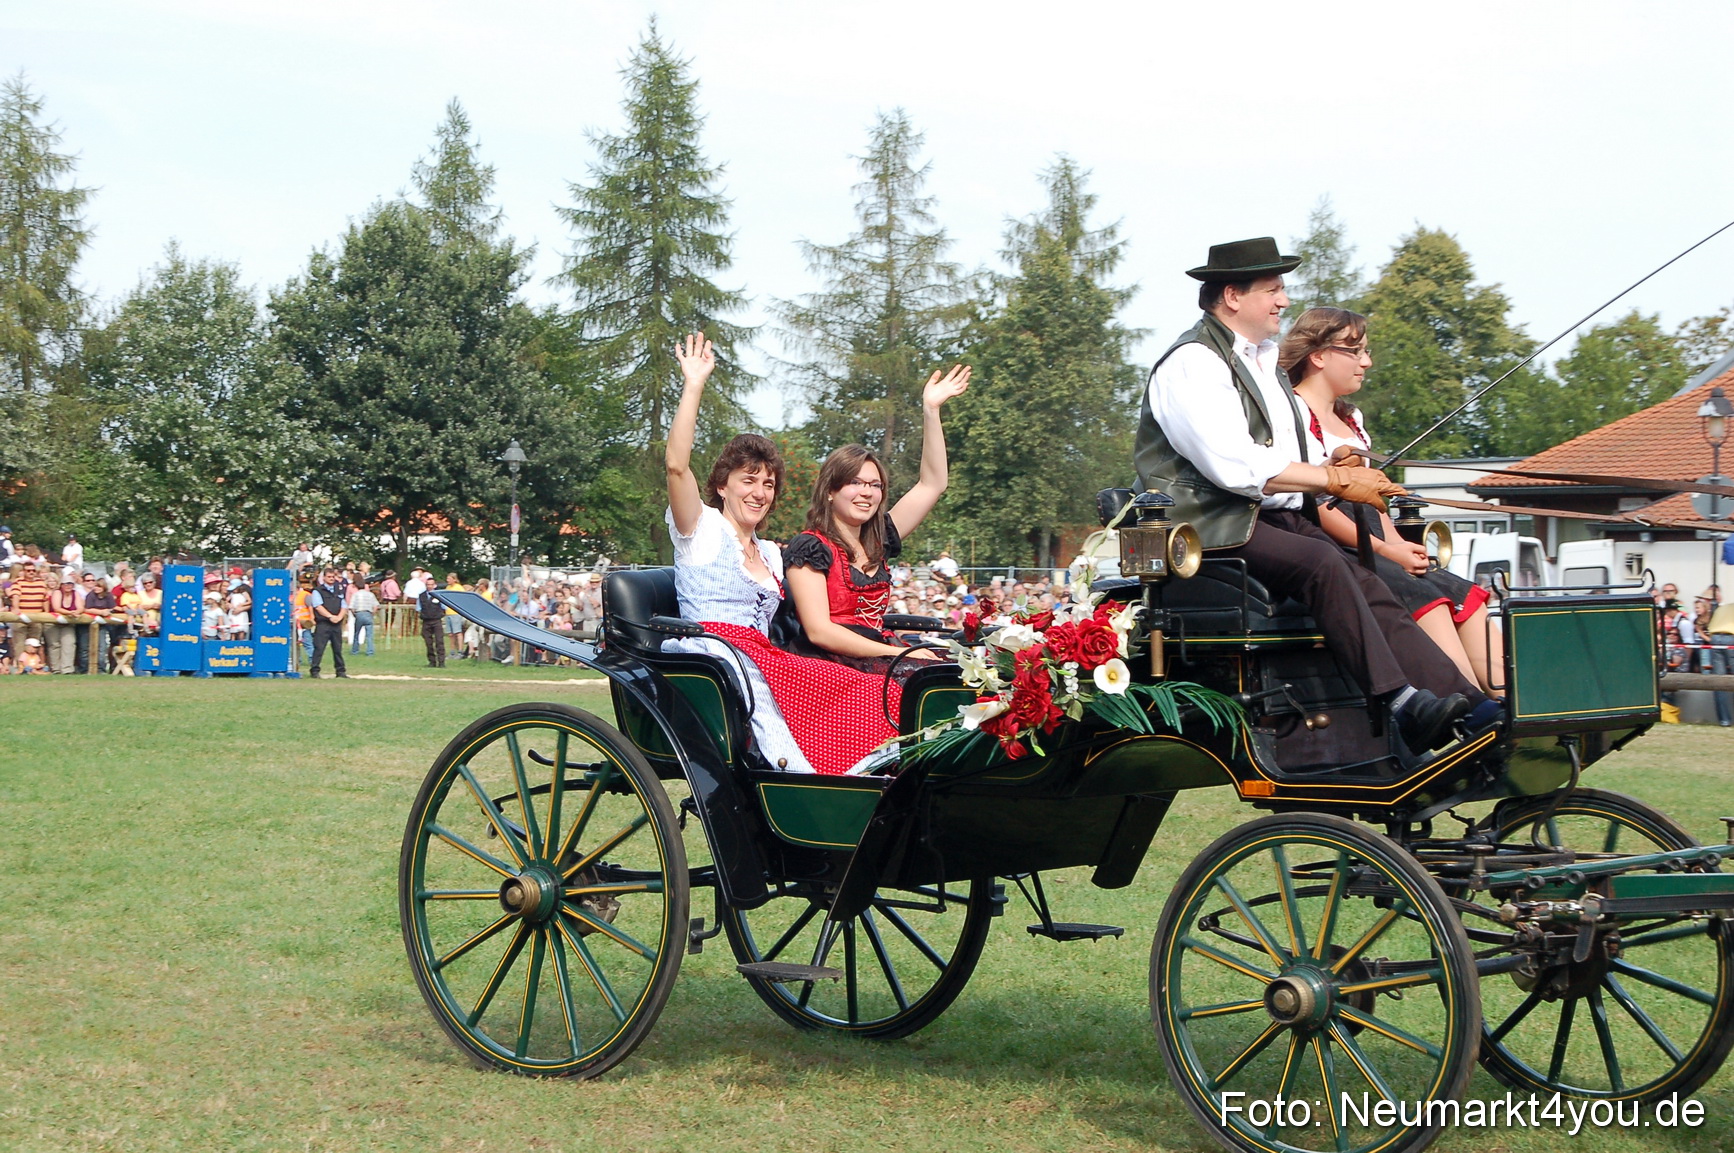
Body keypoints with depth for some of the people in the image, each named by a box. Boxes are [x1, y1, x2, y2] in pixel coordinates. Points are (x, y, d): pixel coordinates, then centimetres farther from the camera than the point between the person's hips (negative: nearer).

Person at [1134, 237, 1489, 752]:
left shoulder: (1265, 358, 23)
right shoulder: (1193, 363, -8)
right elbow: (1236, 467, -20)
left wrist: (1349, 473, 10)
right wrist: (1337, 480, -16)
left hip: (1279, 516, 8)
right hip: (1214, 526, -8)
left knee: (1369, 590, -13)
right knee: (1322, 564, -32)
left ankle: (1476, 709, -25)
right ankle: (1401, 704, -36)